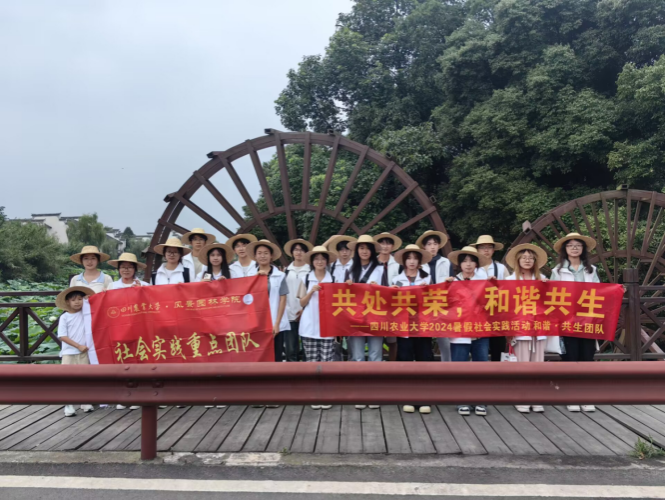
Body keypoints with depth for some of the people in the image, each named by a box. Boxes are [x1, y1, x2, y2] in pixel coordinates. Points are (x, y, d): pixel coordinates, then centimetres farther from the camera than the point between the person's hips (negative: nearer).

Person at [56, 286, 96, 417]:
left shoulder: (86, 312, 5)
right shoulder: (64, 317, -1)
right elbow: (62, 336, -7)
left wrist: (90, 298, -2)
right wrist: (78, 346, -12)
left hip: (84, 352, 2)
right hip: (68, 353, -2)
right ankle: (69, 405, 4)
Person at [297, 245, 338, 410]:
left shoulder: (333, 279, 4)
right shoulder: (306, 279, 6)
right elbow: (302, 303, 4)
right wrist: (311, 291, -10)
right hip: (309, 326, 1)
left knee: (326, 362, -2)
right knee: (312, 362, 3)